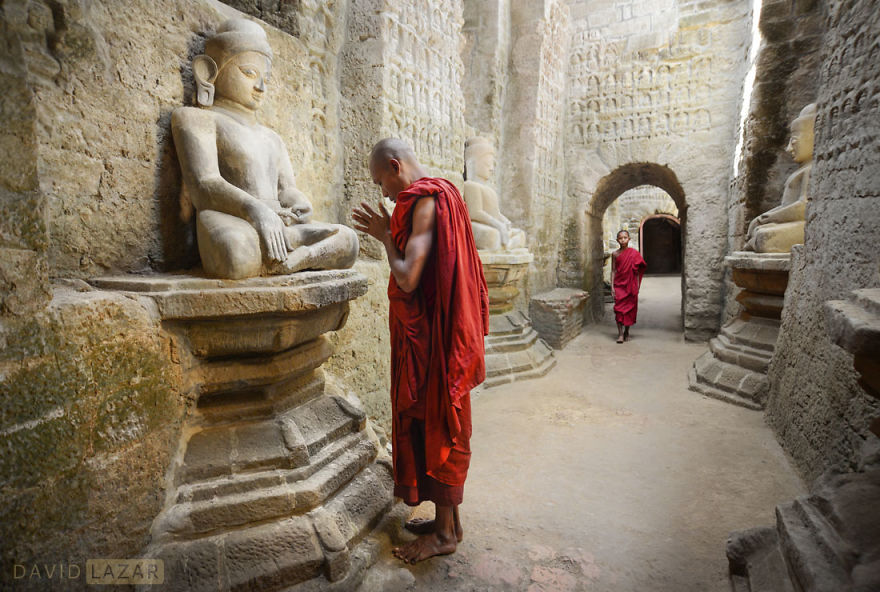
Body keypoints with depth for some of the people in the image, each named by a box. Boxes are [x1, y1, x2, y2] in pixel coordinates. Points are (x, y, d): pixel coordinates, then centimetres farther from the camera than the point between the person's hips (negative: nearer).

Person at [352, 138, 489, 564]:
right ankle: (448, 518, 32)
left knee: (435, 425, 2)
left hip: (432, 336, -10)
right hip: (430, 332, 10)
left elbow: (407, 278, -22)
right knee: (435, 426, 17)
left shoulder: (426, 201, -15)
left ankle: (444, 533, 20)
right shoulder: (441, 197, 16)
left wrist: (384, 236, -10)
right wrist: (389, 234, 12)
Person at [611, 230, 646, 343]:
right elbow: (613, 270, 4)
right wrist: (612, 286, -2)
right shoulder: (615, 254, 3)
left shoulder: (634, 253, 1)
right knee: (619, 308, -8)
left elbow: (637, 271, 3)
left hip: (630, 285, 0)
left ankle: (627, 332, 22)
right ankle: (620, 334, -8)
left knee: (629, 308, 6)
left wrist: (637, 286, -1)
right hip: (619, 284, 0)